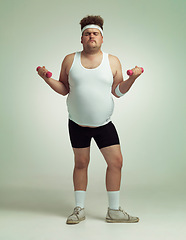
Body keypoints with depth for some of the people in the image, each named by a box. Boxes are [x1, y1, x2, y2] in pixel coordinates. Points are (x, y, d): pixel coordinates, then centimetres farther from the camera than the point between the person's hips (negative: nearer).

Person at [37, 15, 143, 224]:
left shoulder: (113, 61, 1)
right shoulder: (70, 60, 2)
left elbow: (118, 91, 3)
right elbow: (64, 89, 5)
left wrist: (132, 78, -12)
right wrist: (47, 78, -9)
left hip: (105, 124, 0)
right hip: (77, 124, 0)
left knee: (116, 161, -3)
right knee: (80, 164, 8)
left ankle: (114, 211, 12)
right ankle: (79, 209, 23)